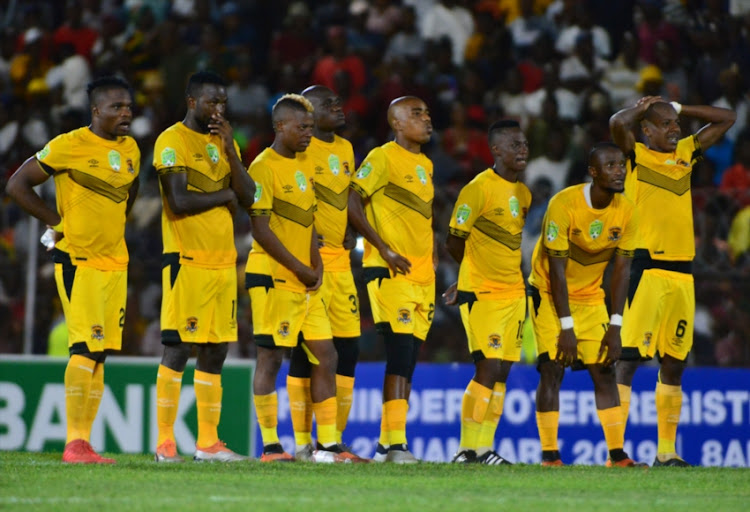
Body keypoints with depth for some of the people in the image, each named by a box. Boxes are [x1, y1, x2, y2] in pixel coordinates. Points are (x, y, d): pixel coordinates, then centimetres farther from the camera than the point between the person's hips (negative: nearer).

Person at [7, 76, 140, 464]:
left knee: (100, 352, 6)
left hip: (115, 261, 7)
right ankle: (74, 444, -14)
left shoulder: (130, 150, 10)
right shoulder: (69, 146, -10)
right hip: (78, 260, -7)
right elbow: (18, 185, -6)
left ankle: (83, 443, 10)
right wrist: (56, 222, -7)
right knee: (86, 348, -15)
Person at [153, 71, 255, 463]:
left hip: (222, 261, 7)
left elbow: (247, 198, 6)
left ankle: (208, 442, 12)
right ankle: (165, 442, -4)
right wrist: (224, 195, -3)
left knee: (216, 350, 7)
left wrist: (229, 151, -4)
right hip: (187, 260, -7)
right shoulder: (173, 141, -6)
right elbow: (179, 201, -17)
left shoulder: (223, 141, 16)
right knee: (177, 348, -7)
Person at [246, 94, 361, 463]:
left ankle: (327, 445, 10)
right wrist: (300, 269, -13)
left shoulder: (304, 166, 15)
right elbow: (260, 228, -16)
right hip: (273, 279, -8)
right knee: (270, 357, -5)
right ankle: (270, 445, -1)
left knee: (325, 356, 6)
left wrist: (316, 265, 5)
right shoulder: (264, 167, -11)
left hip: (306, 281, 8)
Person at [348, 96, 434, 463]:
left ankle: (387, 443, 10)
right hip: (390, 271, -8)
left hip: (422, 274, 8)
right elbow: (352, 203, -13)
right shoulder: (383, 158, -6)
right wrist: (385, 249, -16)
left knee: (408, 360, 6)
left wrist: (432, 258, 16)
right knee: (400, 353, -16)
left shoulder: (426, 165, 19)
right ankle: (396, 443, -18)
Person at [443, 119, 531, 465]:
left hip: (514, 293, 7)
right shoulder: (479, 188, -12)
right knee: (488, 368, -12)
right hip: (482, 294, -7)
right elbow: (454, 242, -7)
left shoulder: (523, 194, 12)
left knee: (501, 372, 5)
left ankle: (484, 448, 9)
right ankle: (468, 448, -6)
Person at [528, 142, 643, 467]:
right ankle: (549, 455, -8)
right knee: (552, 370, -12)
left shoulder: (626, 211, -9)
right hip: (550, 294, -5)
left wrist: (615, 327, -12)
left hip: (590, 297, 5)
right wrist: (566, 327, -23)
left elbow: (621, 269, -6)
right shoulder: (564, 205, -24)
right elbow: (557, 269, -22)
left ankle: (617, 454, 3)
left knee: (604, 370, 0)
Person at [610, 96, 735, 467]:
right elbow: (618, 124, -22)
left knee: (674, 362, 9)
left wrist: (678, 108, 14)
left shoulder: (687, 152, 16)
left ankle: (666, 451, 15)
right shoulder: (636, 156, -1)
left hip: (682, 272, 7)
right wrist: (643, 108, -1)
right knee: (629, 356, -9)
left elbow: (727, 119, 22)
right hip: (646, 268, -6)